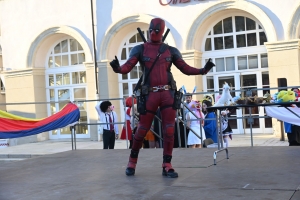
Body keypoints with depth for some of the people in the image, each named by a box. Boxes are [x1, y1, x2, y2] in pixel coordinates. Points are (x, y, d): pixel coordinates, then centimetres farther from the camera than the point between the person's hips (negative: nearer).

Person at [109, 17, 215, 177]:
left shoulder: (170, 50, 10)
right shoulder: (140, 49, 5)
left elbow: (185, 68, 7)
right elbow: (127, 67, -7)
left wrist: (202, 70, -9)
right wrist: (117, 68, -29)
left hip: (168, 93, 2)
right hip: (150, 94, -2)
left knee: (169, 131, -1)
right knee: (142, 130, 4)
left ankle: (167, 166, 7)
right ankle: (132, 161, 23)